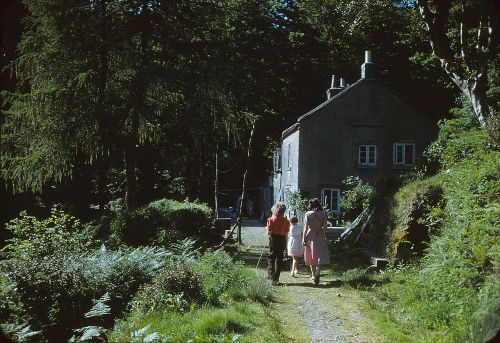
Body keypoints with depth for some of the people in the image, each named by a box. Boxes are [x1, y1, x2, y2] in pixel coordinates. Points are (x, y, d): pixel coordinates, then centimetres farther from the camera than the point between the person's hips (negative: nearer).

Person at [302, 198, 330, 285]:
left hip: (311, 236, -1)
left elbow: (305, 227, -9)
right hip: (320, 236, 1)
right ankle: (317, 272, -21)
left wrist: (304, 238, -4)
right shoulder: (323, 214, -3)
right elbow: (324, 226, 1)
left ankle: (313, 275, 21)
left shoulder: (308, 214, -8)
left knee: (312, 256, 12)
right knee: (320, 255, 3)